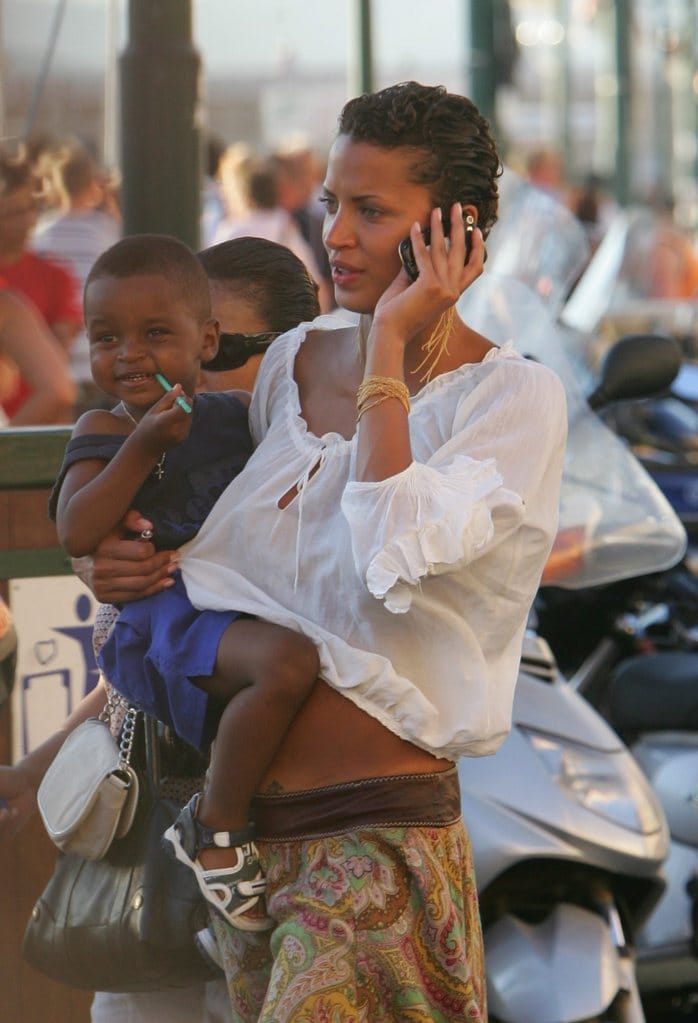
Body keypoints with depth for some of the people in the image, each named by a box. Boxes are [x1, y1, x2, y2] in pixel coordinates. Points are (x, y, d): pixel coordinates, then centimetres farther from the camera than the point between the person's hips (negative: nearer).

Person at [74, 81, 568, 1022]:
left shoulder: (514, 396, -9)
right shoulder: (293, 362, 9)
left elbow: (398, 557, -26)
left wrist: (392, 346, -18)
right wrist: (124, 568, 1)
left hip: (377, 836, -6)